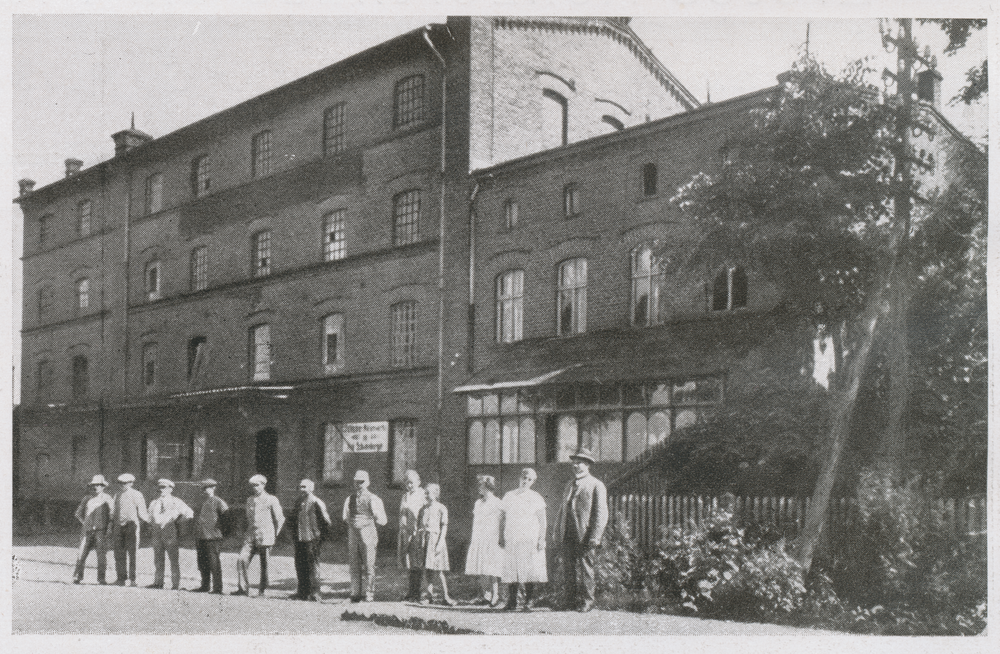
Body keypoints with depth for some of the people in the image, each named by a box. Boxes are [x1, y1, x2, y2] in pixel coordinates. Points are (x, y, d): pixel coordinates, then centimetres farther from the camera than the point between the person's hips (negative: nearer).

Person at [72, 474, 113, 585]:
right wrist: (85, 523, 12)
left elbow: (112, 514, 5)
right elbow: (78, 513, 23)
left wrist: (108, 527, -2)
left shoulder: (107, 499, 4)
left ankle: (102, 578, 1)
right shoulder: (87, 499, 12)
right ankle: (77, 576, 6)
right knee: (82, 553, -1)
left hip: (101, 530, -2)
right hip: (88, 530, 2)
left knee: (102, 554, -3)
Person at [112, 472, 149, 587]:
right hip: (118, 527, 5)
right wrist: (113, 531, 16)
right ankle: (121, 578, 10)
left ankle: (131, 579, -4)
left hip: (131, 526, -5)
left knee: (131, 554, -7)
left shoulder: (137, 495, 0)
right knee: (119, 554, 3)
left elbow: (142, 513, 4)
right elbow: (114, 513, 19)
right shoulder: (117, 496, 16)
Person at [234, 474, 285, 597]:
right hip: (250, 536, 5)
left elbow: (280, 519, 1)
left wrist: (274, 534, 3)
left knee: (264, 565, -1)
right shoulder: (249, 500, 14)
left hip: (265, 537, -5)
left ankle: (262, 590, 8)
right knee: (242, 560, -8)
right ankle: (243, 588, -1)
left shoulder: (271, 500, -2)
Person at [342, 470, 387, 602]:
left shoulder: (373, 499, 0)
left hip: (368, 535, -4)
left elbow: (382, 520, 1)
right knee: (354, 566, 4)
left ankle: (368, 594, 2)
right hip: (353, 535, 4)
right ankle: (355, 593, 11)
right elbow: (346, 518, 26)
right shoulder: (349, 499, 15)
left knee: (368, 566, -5)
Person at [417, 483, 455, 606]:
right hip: (424, 538, 5)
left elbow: (444, 526, -5)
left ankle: (445, 596, -1)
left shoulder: (441, 508, -1)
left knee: (439, 570, -7)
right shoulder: (424, 508, 13)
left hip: (436, 538, -5)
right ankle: (429, 594, 12)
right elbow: (418, 523, 18)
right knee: (426, 569, 4)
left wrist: (440, 542, -13)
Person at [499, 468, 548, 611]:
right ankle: (511, 602, 3)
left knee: (530, 570, -4)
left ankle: (528, 602, 2)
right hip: (511, 539, 2)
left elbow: (542, 521, 4)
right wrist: (501, 537, 8)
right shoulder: (508, 497, 12)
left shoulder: (536, 498, 6)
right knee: (511, 570, -2)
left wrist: (542, 539, -4)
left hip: (530, 539, -2)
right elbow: (502, 518, 14)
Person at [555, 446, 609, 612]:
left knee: (585, 569, -3)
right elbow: (562, 510, 23)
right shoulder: (569, 486, 21)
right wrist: (558, 532, 13)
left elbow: (601, 513, -7)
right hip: (568, 536, 6)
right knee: (569, 571, 4)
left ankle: (586, 602, 8)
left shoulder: (596, 486, -1)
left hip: (586, 536, -6)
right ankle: (572, 603, 12)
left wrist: (595, 537, -14)